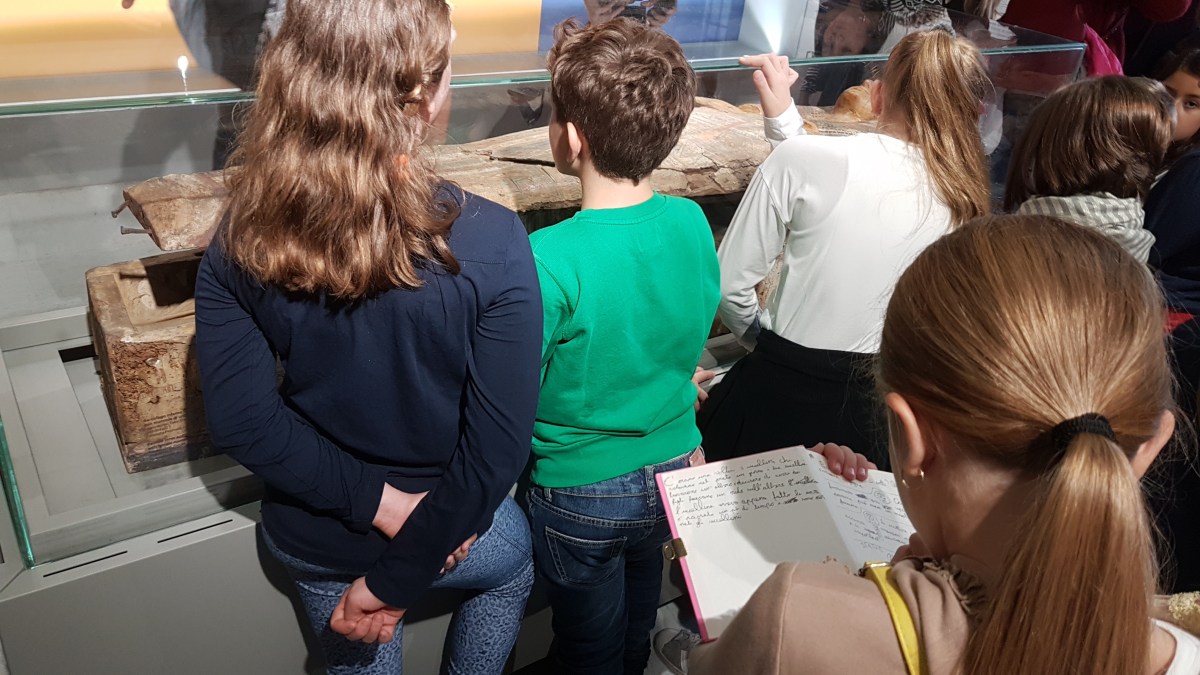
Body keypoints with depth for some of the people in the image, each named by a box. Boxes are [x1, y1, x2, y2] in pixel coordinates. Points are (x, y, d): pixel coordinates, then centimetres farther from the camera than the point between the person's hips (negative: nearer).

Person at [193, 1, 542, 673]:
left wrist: (375, 500, -13)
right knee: (514, 562, 35)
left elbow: (240, 420, -17)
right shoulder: (492, 243, -28)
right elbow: (497, 447, -26)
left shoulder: (241, 240, -18)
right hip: (448, 534, -2)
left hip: (309, 538, 3)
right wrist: (397, 579, -16)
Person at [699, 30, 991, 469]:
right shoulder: (963, 195, 1)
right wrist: (783, 116, 17)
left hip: (779, 396, -4)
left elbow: (729, 282, -7)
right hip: (874, 411, 4)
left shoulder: (803, 157, -13)